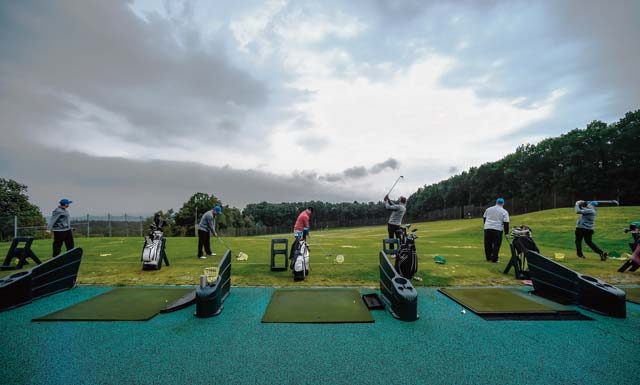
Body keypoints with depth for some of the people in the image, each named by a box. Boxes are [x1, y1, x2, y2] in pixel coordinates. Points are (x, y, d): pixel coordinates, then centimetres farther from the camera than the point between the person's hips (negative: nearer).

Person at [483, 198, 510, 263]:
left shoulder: (488, 209, 11)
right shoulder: (504, 212, 1)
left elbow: (484, 218, 19)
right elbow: (506, 223, -4)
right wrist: (506, 232, 2)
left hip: (487, 228, 3)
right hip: (498, 229, -3)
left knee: (488, 244, 11)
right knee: (496, 244, 4)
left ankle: (488, 258, 19)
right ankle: (494, 259, 5)